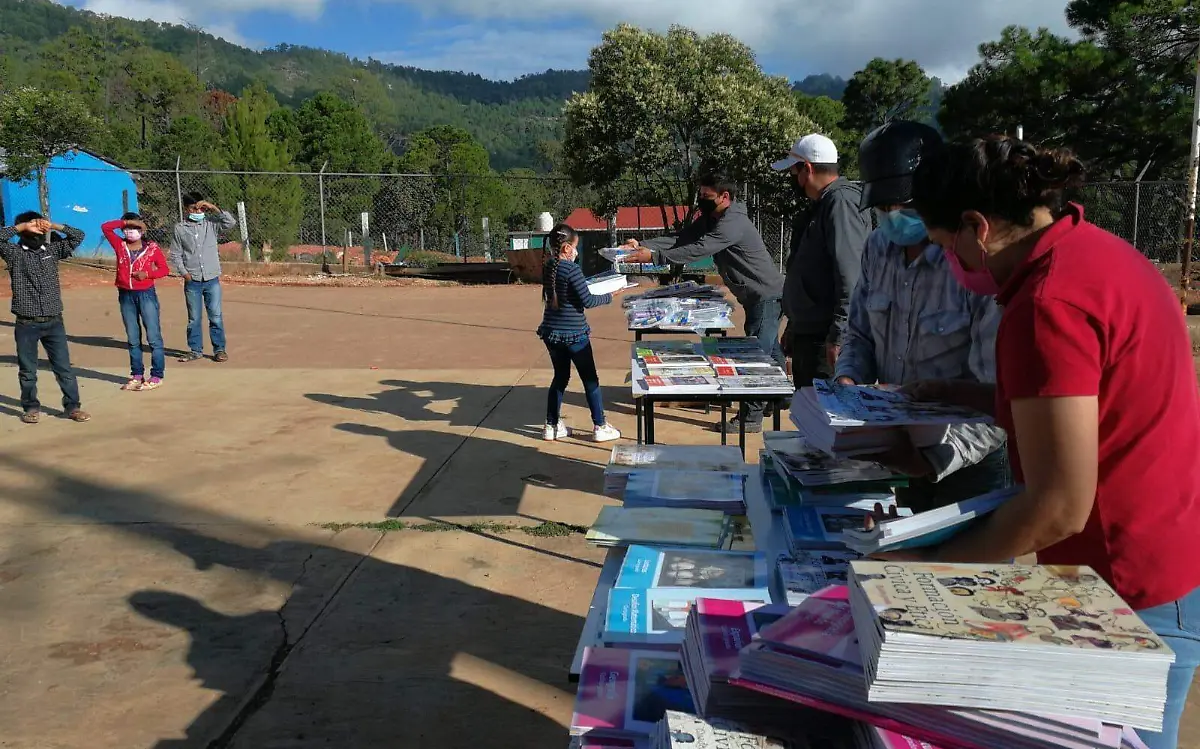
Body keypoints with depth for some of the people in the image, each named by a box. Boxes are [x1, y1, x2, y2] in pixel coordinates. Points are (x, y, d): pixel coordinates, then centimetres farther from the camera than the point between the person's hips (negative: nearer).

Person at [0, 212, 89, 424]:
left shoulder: (52, 250, 9)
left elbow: (78, 236, 6)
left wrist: (53, 226, -2)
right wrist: (22, 226, -10)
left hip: (54, 322, 2)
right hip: (26, 324, -2)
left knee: (64, 367, 4)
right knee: (27, 370, 8)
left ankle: (73, 406, 10)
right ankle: (31, 408, 21)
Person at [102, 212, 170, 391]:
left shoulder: (152, 247, -2)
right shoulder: (120, 245, 5)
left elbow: (164, 269, 1)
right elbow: (105, 227, -3)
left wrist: (147, 274, -15)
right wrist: (125, 222, -9)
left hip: (146, 295, -4)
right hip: (126, 296, 4)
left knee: (153, 337, -3)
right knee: (133, 339, 11)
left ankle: (157, 376, 1)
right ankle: (137, 375, 18)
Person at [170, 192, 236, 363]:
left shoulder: (211, 224, 4)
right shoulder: (180, 229, 4)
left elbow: (231, 223, -9)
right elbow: (175, 255, 6)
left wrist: (214, 208, -11)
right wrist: (184, 273, -5)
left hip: (212, 280, 0)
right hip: (192, 282, 0)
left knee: (216, 316, 1)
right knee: (194, 318, 7)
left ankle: (219, 350, 9)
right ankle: (195, 350, 16)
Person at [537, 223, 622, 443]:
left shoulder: (548, 268, 3)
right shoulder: (572, 269, -18)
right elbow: (587, 301, -16)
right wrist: (608, 296, -3)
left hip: (551, 331, 7)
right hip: (573, 333, -6)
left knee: (560, 377, 19)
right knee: (590, 379, 6)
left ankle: (552, 425, 22)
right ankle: (600, 427, 13)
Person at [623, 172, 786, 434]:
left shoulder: (732, 223, -24)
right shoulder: (710, 219, 8)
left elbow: (698, 250, -33)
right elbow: (680, 240, 0)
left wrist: (654, 256, -35)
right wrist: (642, 244, -13)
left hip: (766, 296, -10)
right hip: (757, 296, 10)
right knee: (769, 350, 22)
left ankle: (751, 417, -4)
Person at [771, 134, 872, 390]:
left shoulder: (842, 202, -14)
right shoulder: (820, 206, 18)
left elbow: (850, 278, -23)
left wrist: (838, 337, -26)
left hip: (825, 341, -10)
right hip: (807, 335, 10)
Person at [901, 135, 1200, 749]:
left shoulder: (1047, 304, -25)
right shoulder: (1096, 248, 6)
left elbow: (1060, 507, -25)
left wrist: (931, 564, -15)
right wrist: (964, 397, 15)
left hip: (1133, 590, -10)